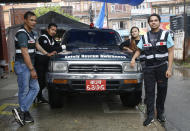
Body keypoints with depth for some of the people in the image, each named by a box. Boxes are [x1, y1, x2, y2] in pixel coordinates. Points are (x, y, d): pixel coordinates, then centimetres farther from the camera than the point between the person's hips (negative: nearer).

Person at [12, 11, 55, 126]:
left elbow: (37, 45, 30)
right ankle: (25, 113, 7)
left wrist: (47, 54, 30)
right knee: (24, 91, -3)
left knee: (35, 88, 6)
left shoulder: (32, 33, 13)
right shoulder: (22, 34, -16)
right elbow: (25, 53, -20)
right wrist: (32, 69, -20)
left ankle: (21, 111, 8)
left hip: (29, 65, 9)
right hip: (22, 65, -9)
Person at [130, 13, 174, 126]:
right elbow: (139, 50, 17)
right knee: (149, 91, 1)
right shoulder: (145, 37, 11)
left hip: (162, 66, -1)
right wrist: (133, 59, -5)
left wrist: (169, 68, -9)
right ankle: (150, 116, 8)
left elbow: (171, 52, -1)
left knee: (162, 91, 7)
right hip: (148, 68, 2)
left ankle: (160, 113, 23)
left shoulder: (166, 34, 3)